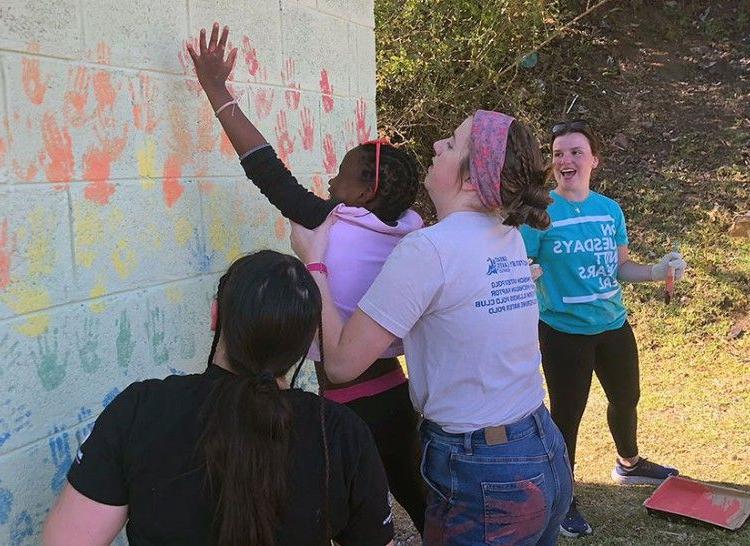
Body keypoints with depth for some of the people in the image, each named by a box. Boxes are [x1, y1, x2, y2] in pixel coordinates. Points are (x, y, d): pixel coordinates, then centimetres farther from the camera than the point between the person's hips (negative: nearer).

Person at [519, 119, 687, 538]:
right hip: (565, 331, -6)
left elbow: (621, 267, 8)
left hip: (614, 324, 6)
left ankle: (629, 464, 54)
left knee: (626, 398, 25)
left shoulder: (610, 209, 1)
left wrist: (657, 272, -9)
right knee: (567, 414, 6)